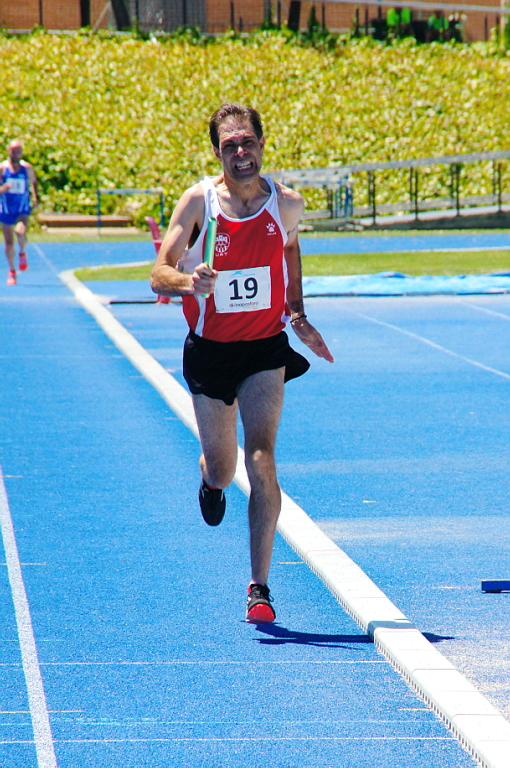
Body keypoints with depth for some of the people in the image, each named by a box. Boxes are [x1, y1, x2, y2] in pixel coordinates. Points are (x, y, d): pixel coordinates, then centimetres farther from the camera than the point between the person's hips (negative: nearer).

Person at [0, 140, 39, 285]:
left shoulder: (27, 168, -2)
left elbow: (33, 181, 15)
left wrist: (35, 195, -3)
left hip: (23, 209, -1)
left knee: (20, 232, -28)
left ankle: (22, 253, 3)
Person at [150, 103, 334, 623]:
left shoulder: (287, 204, -5)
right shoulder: (198, 202, -11)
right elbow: (159, 275, -14)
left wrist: (297, 315, 9)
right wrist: (188, 280, -37)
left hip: (266, 349, 0)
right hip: (210, 349, 0)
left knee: (261, 459, -17)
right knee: (221, 473, 10)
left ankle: (259, 586, -13)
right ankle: (211, 479, 51)